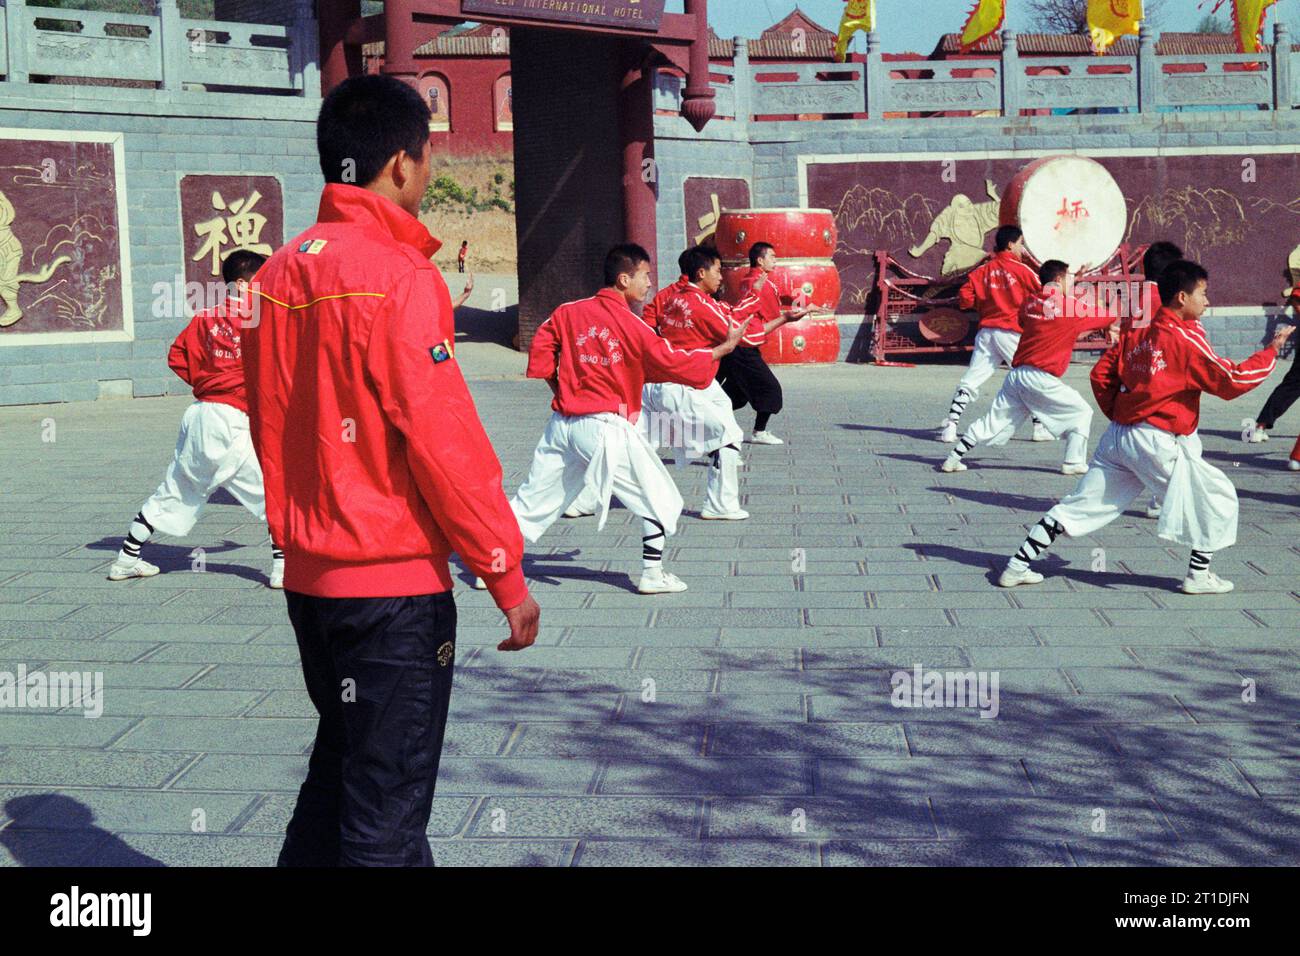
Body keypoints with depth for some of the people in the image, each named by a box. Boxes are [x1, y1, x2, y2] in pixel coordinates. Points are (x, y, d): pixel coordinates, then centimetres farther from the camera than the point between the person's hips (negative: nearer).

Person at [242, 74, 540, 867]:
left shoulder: (283, 273, 7)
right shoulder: (396, 273, -15)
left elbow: (271, 428, 12)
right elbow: (441, 439, -17)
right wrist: (507, 572, -10)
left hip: (309, 577, 8)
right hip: (395, 586, -8)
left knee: (338, 774, 23)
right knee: (387, 812, 2)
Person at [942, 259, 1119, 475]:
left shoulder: (1029, 303, 11)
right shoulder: (1072, 306, -3)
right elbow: (1110, 318, 7)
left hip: (1016, 374, 6)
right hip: (1042, 379, -6)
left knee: (995, 420, 12)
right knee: (1082, 413, 10)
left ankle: (954, 458, 10)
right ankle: (1074, 462, 4)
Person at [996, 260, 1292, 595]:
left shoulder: (1135, 331, 10)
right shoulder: (1187, 338, -9)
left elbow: (1101, 374, 13)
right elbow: (1231, 382, -9)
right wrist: (1272, 350, 0)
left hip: (1118, 437, 7)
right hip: (1160, 442, -7)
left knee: (1078, 504, 11)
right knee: (1218, 498, 9)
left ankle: (1018, 566, 9)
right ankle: (1198, 576, 12)